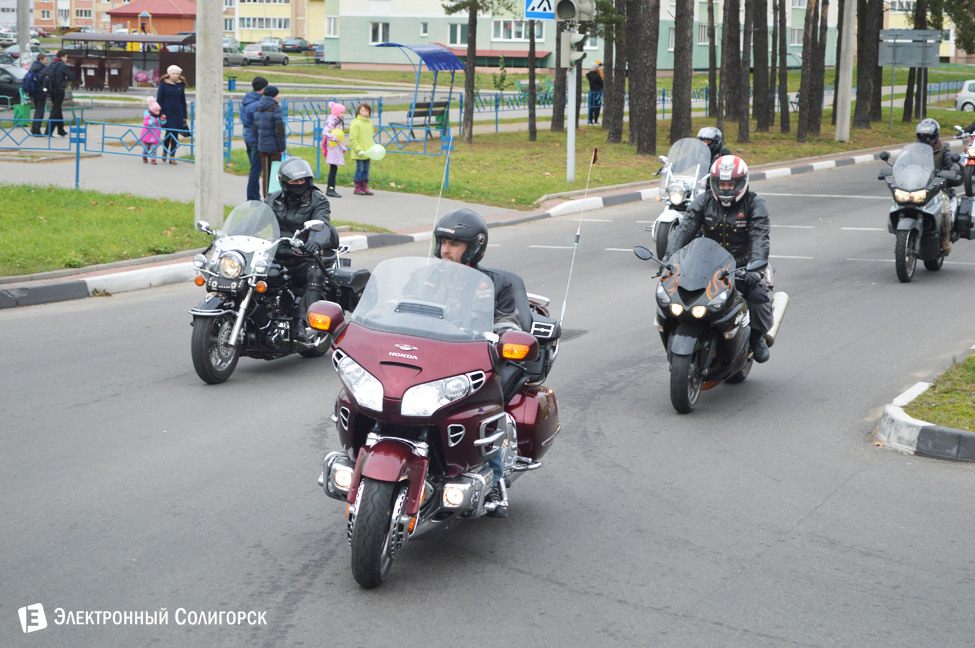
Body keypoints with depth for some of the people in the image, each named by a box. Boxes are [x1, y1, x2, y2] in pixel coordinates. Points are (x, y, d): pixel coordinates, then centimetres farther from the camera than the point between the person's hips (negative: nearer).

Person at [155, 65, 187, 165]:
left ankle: (172, 156, 8)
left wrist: (184, 115, 12)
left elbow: (183, 100, 14)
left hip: (178, 113, 3)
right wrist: (160, 114, -7)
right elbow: (159, 99, 0)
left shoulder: (181, 85, 8)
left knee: (175, 134, 2)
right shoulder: (164, 84, -2)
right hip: (167, 112, -3)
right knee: (168, 132, -8)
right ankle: (165, 150, 19)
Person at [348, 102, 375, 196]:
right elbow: (352, 139, -14)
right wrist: (359, 150, -18)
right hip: (359, 154, -7)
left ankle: (364, 187, 16)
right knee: (359, 169, -2)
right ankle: (358, 188, 5)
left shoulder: (369, 123, 11)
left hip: (368, 152, 7)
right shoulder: (356, 124, -12)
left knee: (366, 170, 10)